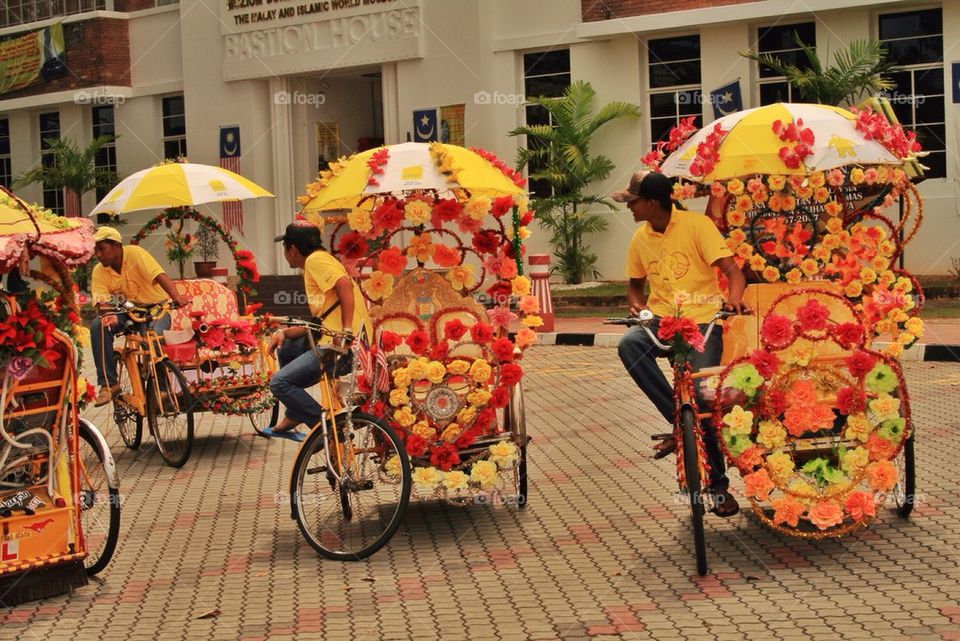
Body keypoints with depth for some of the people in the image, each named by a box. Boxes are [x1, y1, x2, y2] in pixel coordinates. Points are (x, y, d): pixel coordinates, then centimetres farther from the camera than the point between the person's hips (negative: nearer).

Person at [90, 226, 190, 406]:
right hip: (126, 312, 4)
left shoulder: (135, 254, -17)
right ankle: (108, 383, -16)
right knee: (98, 326, -23)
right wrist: (110, 315, -38)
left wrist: (177, 298, -46)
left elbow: (159, 276, -29)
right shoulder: (99, 272, -5)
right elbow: (103, 302, -14)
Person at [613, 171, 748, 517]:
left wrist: (734, 298, -34)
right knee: (628, 344, -30)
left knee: (699, 394, -18)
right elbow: (635, 284, 21)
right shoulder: (640, 238, 8)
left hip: (702, 321, -4)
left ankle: (718, 485, 1)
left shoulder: (697, 225, -7)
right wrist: (638, 305, -2)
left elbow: (733, 270, -12)